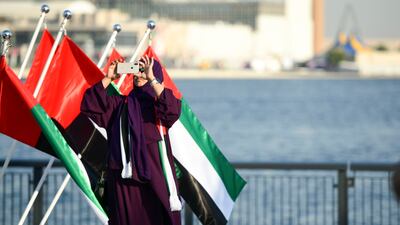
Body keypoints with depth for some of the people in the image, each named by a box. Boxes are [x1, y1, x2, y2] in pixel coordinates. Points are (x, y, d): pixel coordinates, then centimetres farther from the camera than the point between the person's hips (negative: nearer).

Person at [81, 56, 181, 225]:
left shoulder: (158, 102, 5)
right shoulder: (121, 103, 16)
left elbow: (173, 109, -18)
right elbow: (91, 105, 8)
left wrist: (151, 78, -19)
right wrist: (108, 78, 0)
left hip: (153, 172, -3)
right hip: (122, 176, 4)